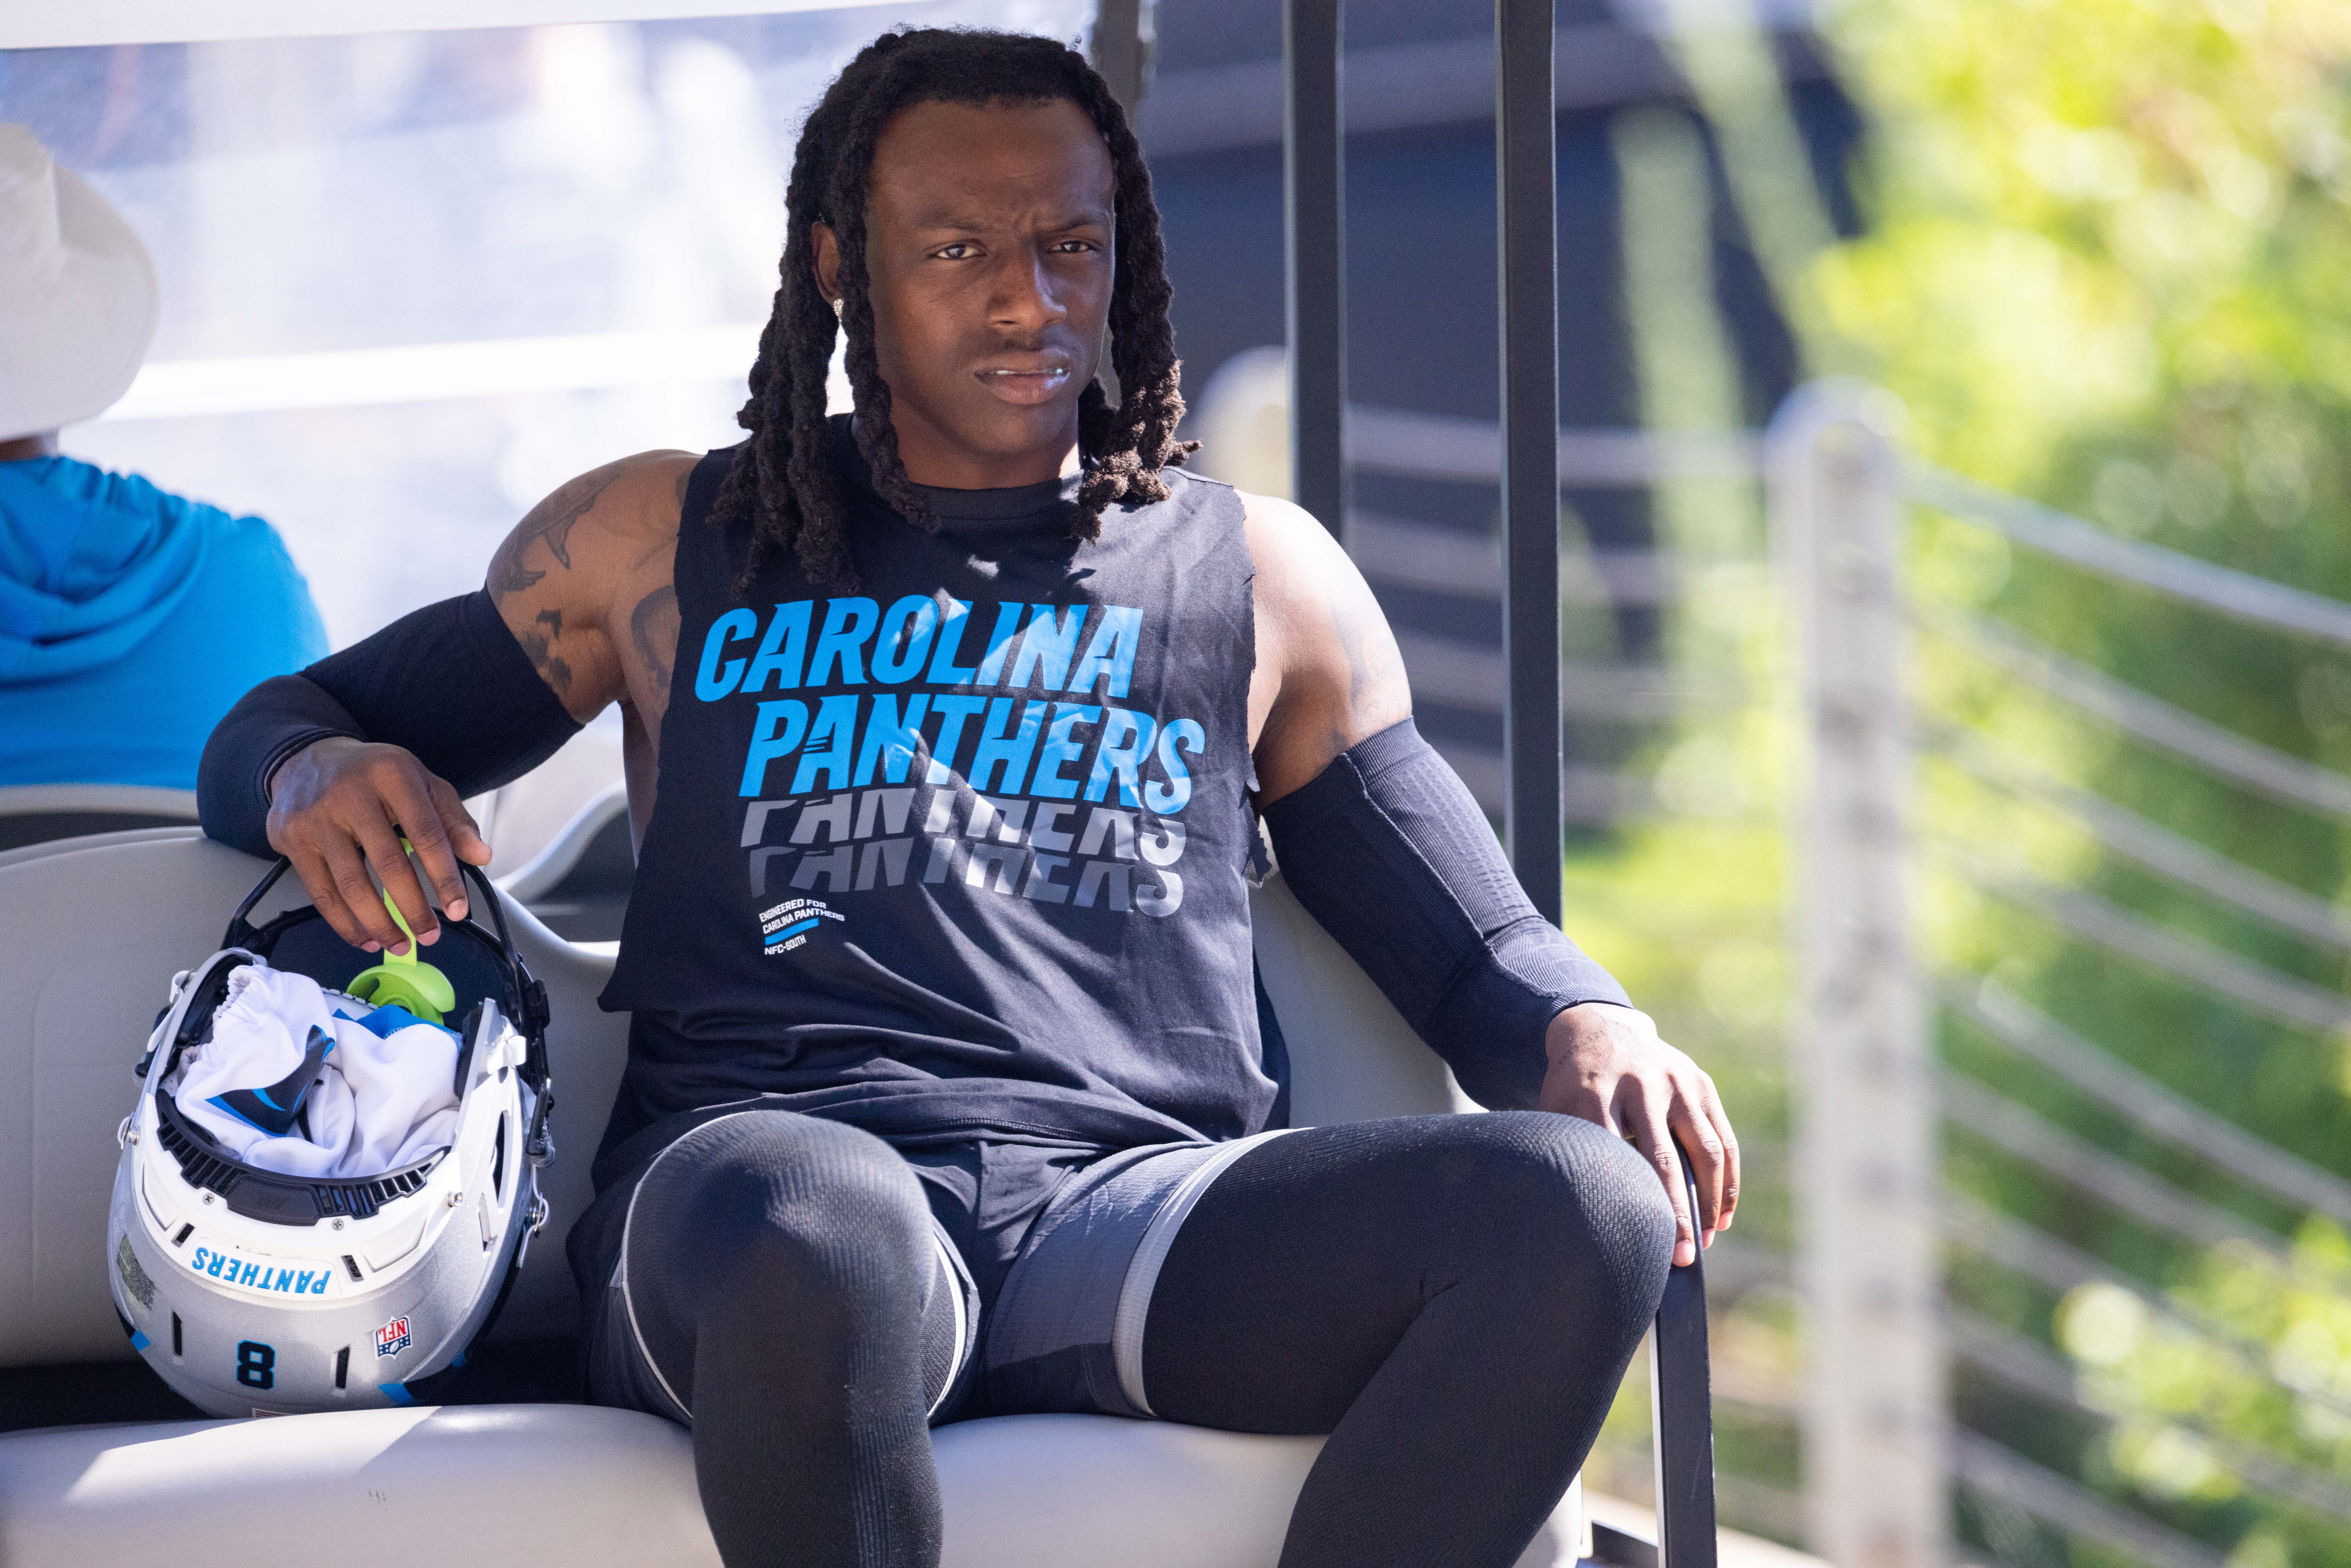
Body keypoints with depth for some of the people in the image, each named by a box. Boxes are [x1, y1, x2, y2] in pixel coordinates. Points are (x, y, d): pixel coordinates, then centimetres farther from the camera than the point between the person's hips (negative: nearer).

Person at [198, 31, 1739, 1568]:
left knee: (1577, 1211, -31)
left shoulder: (1263, 577, 25)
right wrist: (313, 775, 2)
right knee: (820, 1258, -44)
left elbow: (1477, 946, 25)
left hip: (1136, 1193, 2)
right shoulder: (657, 544, 23)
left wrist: (1584, 1025, -1)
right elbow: (275, 733, 29)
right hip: (753, 1171, -2)